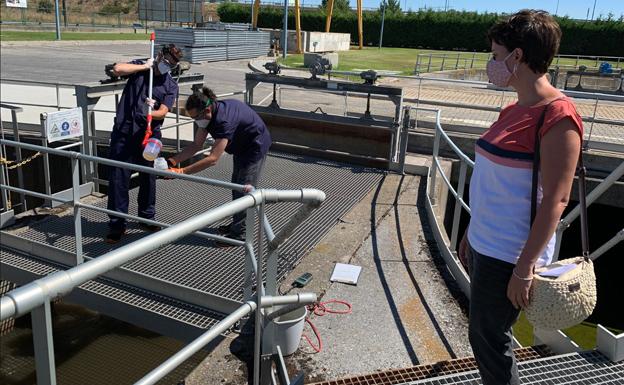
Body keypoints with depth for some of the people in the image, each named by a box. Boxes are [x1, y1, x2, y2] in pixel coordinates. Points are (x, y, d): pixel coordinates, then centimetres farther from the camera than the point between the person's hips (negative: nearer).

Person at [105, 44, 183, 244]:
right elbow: (118, 69, -13)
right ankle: (117, 224, 8)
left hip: (148, 135, 1)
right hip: (123, 132, -1)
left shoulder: (171, 85, 5)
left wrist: (150, 113, -28)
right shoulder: (139, 67, 6)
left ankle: (147, 217, 29)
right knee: (118, 178, -1)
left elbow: (163, 112, -7)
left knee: (148, 177, 11)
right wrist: (145, 66, -8)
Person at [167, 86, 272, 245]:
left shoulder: (223, 120, -40)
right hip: (242, 145, 10)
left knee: (244, 189, -8)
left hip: (256, 146, -10)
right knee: (236, 185, 18)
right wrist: (172, 161, -19)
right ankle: (237, 224, 32)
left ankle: (238, 234, 1)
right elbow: (197, 144, -7)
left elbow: (213, 159, -44)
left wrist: (181, 171, -46)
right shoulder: (208, 114, -13)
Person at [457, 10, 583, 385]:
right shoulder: (515, 110, 9)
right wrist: (472, 233, 19)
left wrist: (525, 269, -20)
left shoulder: (558, 117, -18)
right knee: (485, 334, 20)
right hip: (486, 246, 8)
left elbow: (555, 200, -20)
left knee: (490, 339, 6)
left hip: (509, 256, -8)